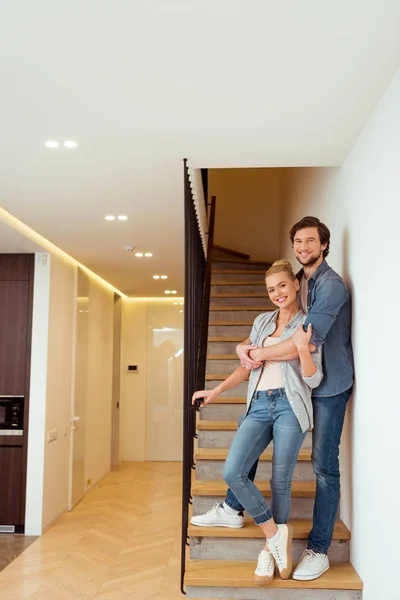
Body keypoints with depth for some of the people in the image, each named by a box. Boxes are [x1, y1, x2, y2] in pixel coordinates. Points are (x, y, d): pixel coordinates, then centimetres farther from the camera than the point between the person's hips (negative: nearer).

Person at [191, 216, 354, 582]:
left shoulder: (331, 284, -16)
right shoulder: (298, 282, 10)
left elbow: (309, 341, -26)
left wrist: (261, 354, -19)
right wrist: (246, 345, -7)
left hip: (329, 384, -8)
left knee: (324, 465, 0)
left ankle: (318, 551, 13)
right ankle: (233, 510, 23)